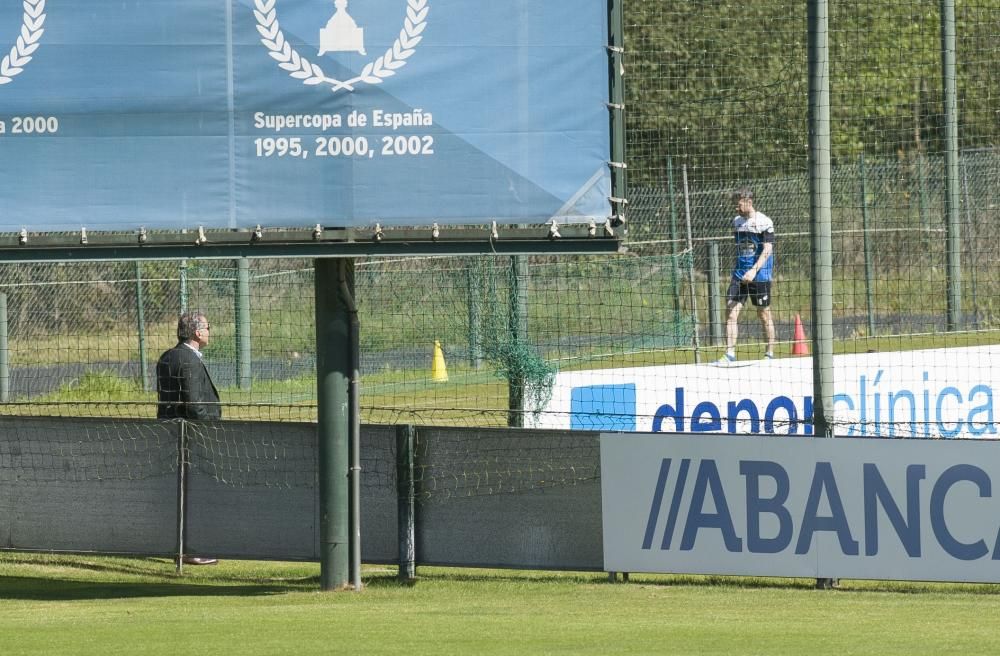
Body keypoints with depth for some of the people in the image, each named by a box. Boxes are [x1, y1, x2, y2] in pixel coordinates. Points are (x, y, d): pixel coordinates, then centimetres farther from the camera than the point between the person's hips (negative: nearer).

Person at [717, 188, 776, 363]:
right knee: (731, 313, -7)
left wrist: (754, 270, -25)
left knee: (764, 314, 5)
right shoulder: (736, 222, 10)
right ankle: (730, 354, -9)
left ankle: (770, 353, 17)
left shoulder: (764, 222, -9)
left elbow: (767, 250, -15)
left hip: (760, 275, -5)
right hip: (739, 274, 5)